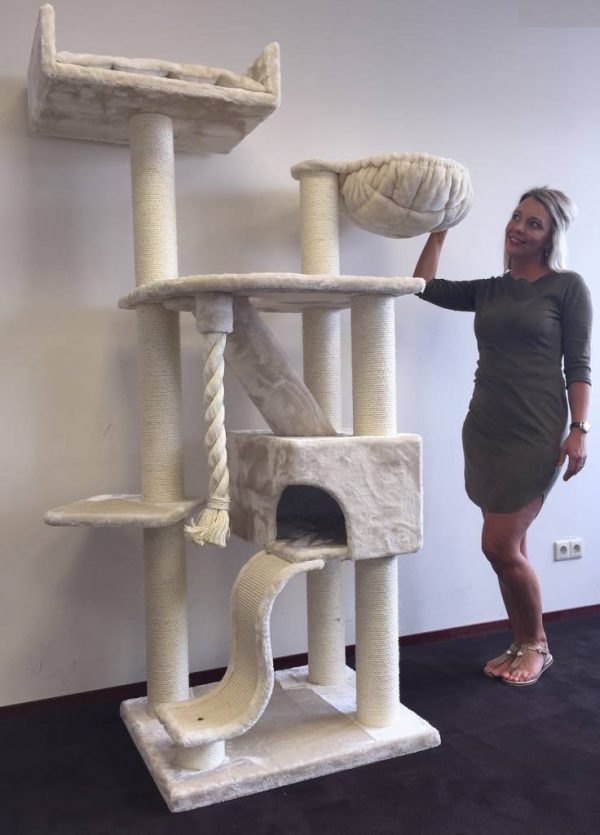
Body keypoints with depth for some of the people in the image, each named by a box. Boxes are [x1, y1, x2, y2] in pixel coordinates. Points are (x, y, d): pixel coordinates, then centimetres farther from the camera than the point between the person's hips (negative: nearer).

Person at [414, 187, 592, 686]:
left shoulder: (567, 287, 0)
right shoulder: (488, 291, 14)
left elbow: (578, 365, -4)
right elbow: (426, 287, 10)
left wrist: (578, 430, -12)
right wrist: (439, 231, 13)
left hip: (537, 432, -5)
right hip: (485, 429, 5)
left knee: (500, 546, -7)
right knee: (512, 547, 11)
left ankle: (537, 646, 15)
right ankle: (521, 645, 25)